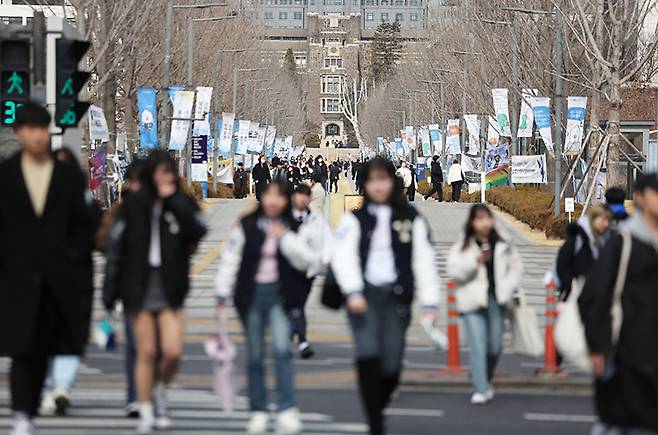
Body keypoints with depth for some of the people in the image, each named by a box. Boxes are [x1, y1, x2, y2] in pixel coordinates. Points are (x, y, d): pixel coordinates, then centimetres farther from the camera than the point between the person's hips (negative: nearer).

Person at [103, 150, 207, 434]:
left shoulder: (183, 205, 4)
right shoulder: (133, 206, 2)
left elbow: (197, 231, -15)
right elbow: (116, 247, 4)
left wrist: (175, 200, -15)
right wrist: (110, 290, 2)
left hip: (170, 290, 0)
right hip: (139, 288, 0)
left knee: (173, 351, -10)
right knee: (146, 352, 1)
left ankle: (161, 390, 21)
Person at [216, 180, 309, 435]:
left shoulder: (291, 228, 4)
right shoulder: (247, 226, 2)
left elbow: (303, 260, -5)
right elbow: (230, 258, 2)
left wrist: (285, 237, -15)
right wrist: (223, 293, -1)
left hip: (279, 295, -1)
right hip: (251, 295, 1)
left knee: (282, 349, -18)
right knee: (255, 355, 8)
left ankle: (287, 411, -20)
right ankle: (258, 411, 18)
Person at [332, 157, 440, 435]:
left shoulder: (411, 220, 10)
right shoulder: (354, 219, 8)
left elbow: (424, 262, 7)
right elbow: (344, 256, -2)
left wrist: (429, 303, 0)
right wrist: (353, 292, -17)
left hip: (396, 297, 1)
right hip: (364, 296, -1)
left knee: (392, 364, -5)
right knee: (368, 355, -18)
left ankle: (378, 407, 25)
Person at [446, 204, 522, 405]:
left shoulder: (502, 247, 9)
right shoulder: (461, 247, 0)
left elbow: (516, 266, 21)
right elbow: (454, 270, -11)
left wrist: (509, 286, 7)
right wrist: (475, 260, -23)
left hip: (496, 301, 3)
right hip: (473, 302, -3)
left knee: (495, 346, 7)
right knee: (478, 346, -10)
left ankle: (486, 381, 32)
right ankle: (481, 390, -6)